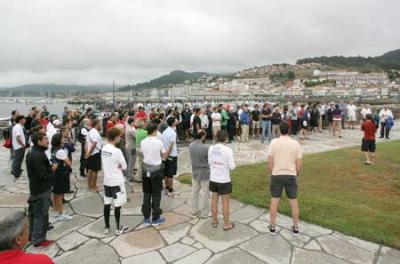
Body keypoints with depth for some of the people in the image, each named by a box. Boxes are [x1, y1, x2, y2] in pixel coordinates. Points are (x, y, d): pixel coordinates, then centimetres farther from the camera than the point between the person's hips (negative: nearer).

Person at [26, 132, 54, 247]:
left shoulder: (31, 153, 8)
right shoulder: (38, 156, -25)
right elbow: (42, 175, -27)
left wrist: (50, 168, 0)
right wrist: (52, 170, -9)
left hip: (35, 188, 10)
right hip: (42, 190, -10)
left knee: (34, 213, 21)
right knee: (41, 215, 1)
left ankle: (32, 235, 34)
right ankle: (38, 240, 12)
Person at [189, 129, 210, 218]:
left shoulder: (191, 146, -6)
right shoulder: (205, 148, -25)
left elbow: (193, 157, 4)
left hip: (194, 171, 6)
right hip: (204, 173, -6)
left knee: (195, 191, 18)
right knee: (204, 193, 6)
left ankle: (194, 210, 31)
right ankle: (203, 213, 18)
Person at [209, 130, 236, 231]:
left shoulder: (211, 148, -6)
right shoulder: (228, 150, -20)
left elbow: (210, 162, 3)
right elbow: (232, 167, -14)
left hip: (213, 179, 4)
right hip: (224, 180, -4)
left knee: (214, 200, 18)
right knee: (225, 202, 10)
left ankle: (214, 221, 33)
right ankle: (226, 224, 23)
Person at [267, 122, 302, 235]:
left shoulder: (274, 142, -9)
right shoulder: (295, 144, -5)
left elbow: (270, 161, -8)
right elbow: (299, 164, -2)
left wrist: (272, 173, 8)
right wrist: (297, 174, 16)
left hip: (277, 175, -1)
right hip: (291, 175, 1)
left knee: (274, 201, 10)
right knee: (294, 202, 14)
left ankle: (272, 226, 20)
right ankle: (295, 227, 25)